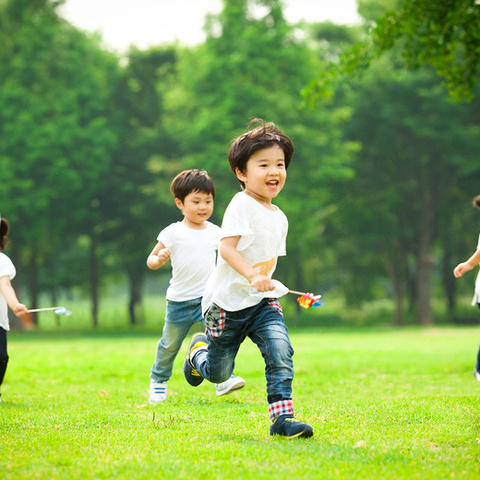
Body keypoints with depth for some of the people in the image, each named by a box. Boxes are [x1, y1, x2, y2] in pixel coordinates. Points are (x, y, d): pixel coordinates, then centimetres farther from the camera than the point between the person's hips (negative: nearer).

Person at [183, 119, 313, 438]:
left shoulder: (280, 218, 9)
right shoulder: (241, 205, -15)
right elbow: (226, 247, -26)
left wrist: (268, 286, 14)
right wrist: (252, 276, -39)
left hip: (263, 301, 5)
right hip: (229, 301, -5)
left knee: (281, 352, -19)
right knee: (218, 373, 9)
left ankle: (282, 417, -16)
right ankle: (199, 349, 43)